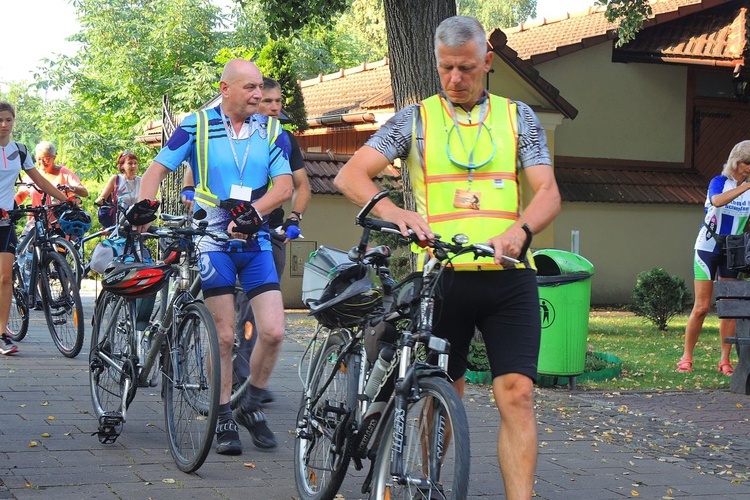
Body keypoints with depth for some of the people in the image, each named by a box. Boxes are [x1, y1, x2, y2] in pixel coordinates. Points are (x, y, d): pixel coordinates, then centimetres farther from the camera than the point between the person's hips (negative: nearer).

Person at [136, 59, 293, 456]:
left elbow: (284, 185, -5)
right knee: (224, 335, -3)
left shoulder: (271, 132, 5)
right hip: (212, 241, -2)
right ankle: (224, 418, 12)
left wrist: (250, 212, -22)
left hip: (256, 242, 3)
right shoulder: (197, 126, -2)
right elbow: (157, 170, -1)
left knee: (273, 331, -7)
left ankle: (252, 405, 15)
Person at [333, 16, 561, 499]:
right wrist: (391, 209, -23)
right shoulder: (416, 119, 7)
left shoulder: (518, 117, 11)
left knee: (517, 395, -10)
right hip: (441, 276, 0)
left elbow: (548, 192, 1)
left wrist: (518, 231, -20)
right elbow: (351, 175, -3)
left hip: (508, 278, 1)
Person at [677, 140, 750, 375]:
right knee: (702, 306, -4)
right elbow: (718, 200, -33)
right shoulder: (719, 182, -9)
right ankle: (686, 357, 6)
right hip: (708, 248, -4)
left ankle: (725, 360, 7)